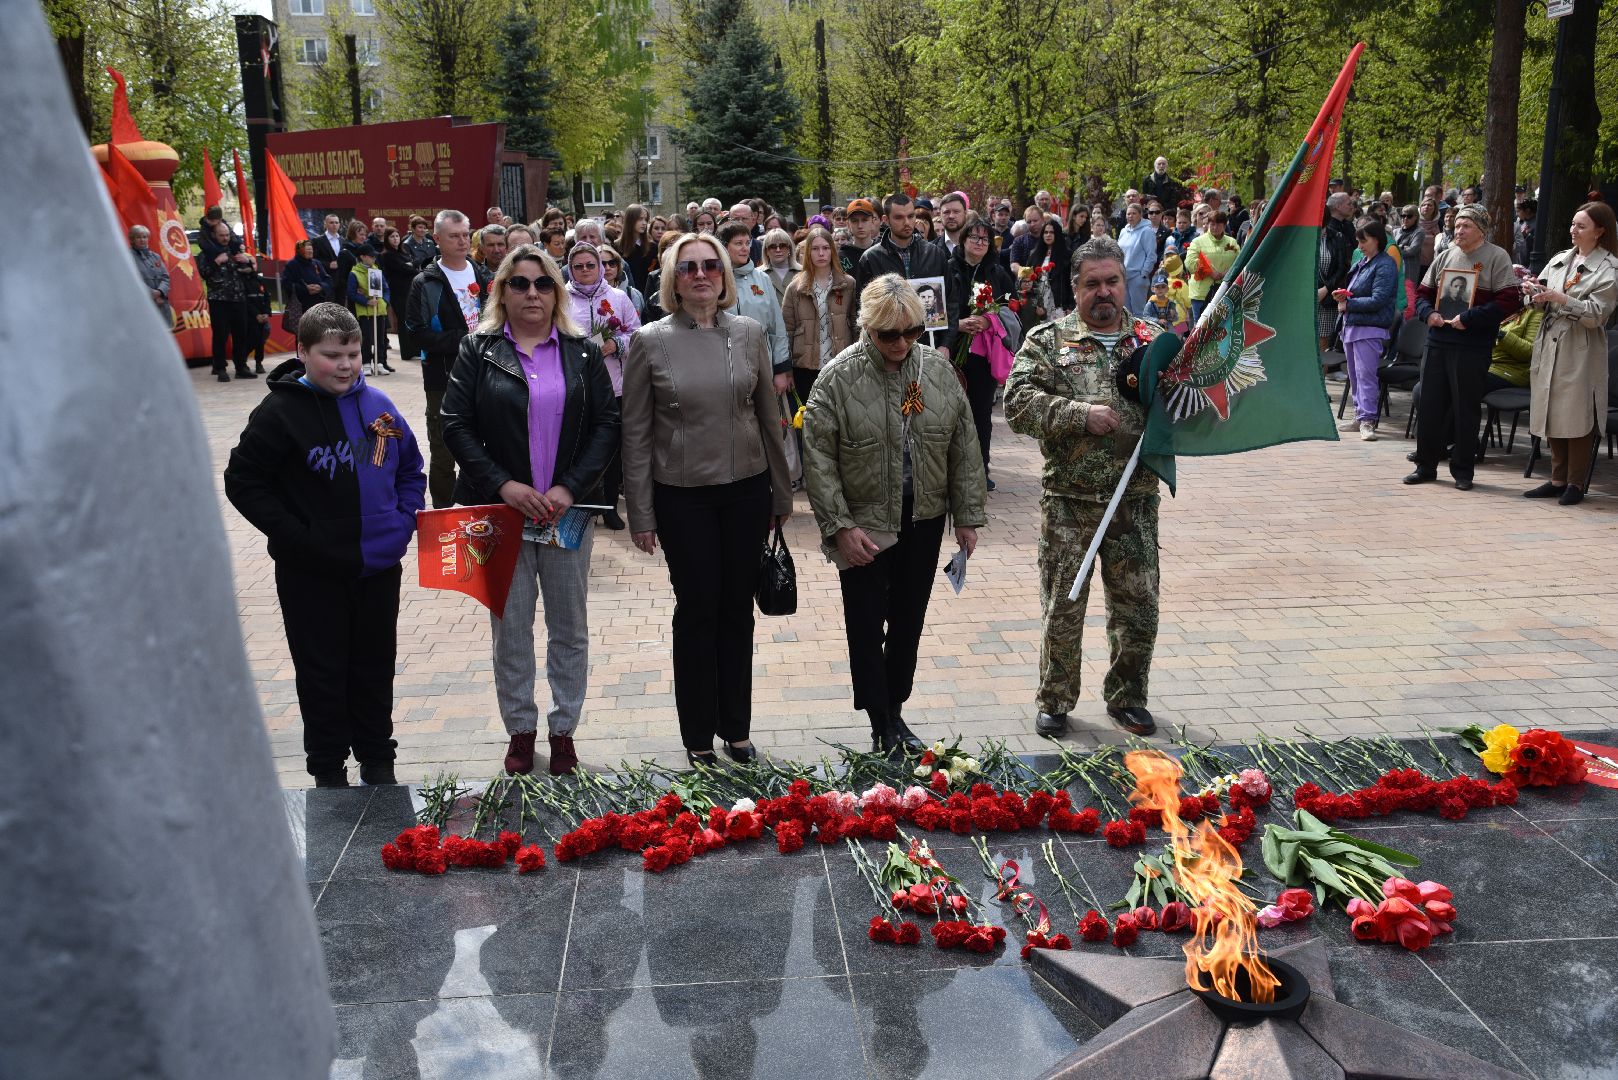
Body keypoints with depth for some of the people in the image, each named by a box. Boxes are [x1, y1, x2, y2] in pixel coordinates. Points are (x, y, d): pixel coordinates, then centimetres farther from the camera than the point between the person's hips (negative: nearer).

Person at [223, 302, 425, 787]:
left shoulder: (377, 405, 2)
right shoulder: (280, 413, -11)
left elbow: (410, 466, 15)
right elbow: (243, 482, -9)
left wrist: (405, 518, 0)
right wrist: (297, 538, -16)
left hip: (379, 567, 4)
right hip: (313, 574, -4)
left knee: (375, 668, 16)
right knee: (323, 674, 8)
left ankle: (377, 761, 32)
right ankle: (328, 770, 24)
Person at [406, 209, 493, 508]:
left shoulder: (483, 277, 10)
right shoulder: (426, 284, -3)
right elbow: (417, 335, -11)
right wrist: (461, 340, -20)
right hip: (443, 380, -4)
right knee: (444, 455, 4)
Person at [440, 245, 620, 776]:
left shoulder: (583, 352, 5)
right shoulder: (478, 350, 2)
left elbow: (606, 423, 0)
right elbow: (456, 424, -3)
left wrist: (571, 488, -13)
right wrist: (503, 484, -14)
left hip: (569, 509, 1)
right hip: (499, 510, -1)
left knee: (569, 627, 9)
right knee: (510, 627, 7)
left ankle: (563, 729, 23)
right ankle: (520, 728, 23)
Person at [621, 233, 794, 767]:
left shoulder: (749, 334, 2)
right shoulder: (650, 341, -5)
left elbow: (769, 417, 8)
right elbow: (636, 434, -3)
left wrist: (781, 493, 9)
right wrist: (641, 513, -5)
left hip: (746, 490, 2)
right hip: (683, 496, -2)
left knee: (737, 608, 11)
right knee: (697, 609, 6)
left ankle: (736, 727, 26)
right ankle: (699, 734, 22)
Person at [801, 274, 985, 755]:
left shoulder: (938, 369, 0)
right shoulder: (838, 378, -11)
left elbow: (964, 448, 5)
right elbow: (818, 459, -10)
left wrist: (968, 516, 4)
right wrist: (840, 526, -15)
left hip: (924, 521, 4)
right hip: (864, 525, -3)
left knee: (909, 621, 13)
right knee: (867, 626, 3)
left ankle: (896, 712, 30)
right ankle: (880, 727, 15)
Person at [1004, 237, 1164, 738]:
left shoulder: (1153, 339, 9)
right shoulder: (1047, 341, 2)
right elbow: (1019, 404, -10)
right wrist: (1081, 414, -18)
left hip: (1136, 500, 2)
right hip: (1068, 502, -2)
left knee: (1138, 607, 9)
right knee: (1063, 607, 5)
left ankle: (1126, 697, 28)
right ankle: (1055, 701, 22)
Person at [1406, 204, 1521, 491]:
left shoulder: (1497, 257, -3)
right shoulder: (1444, 256, 13)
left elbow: (1510, 300, -11)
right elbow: (1422, 293, 17)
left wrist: (1468, 318, -17)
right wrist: (1428, 313, -5)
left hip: (1472, 346, -5)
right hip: (1438, 341, 5)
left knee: (1465, 408, 2)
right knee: (1428, 404, 7)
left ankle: (1463, 471, 12)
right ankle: (1426, 466, 18)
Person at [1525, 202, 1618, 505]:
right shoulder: (1560, 259, 12)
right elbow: (1543, 301, 15)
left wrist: (1561, 299, -21)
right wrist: (1538, 296, -7)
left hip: (1581, 351, -6)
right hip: (1550, 346, 6)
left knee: (1577, 417, -2)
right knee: (1553, 414, 9)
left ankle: (1576, 482, 7)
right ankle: (1558, 479, 19)